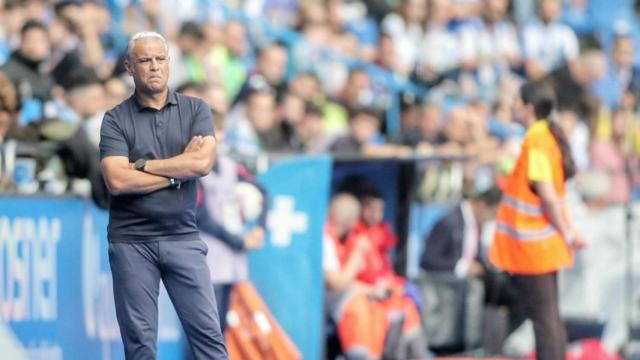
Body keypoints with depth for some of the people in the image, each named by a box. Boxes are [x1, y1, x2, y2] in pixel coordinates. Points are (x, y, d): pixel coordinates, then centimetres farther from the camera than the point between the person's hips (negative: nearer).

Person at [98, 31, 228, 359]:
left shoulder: (196, 110, 5)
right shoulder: (116, 119, 0)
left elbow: (203, 163, -11)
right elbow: (117, 181, -13)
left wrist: (143, 165, -8)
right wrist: (178, 171, -8)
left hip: (183, 237, 1)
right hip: (131, 241, -1)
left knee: (207, 331, -1)